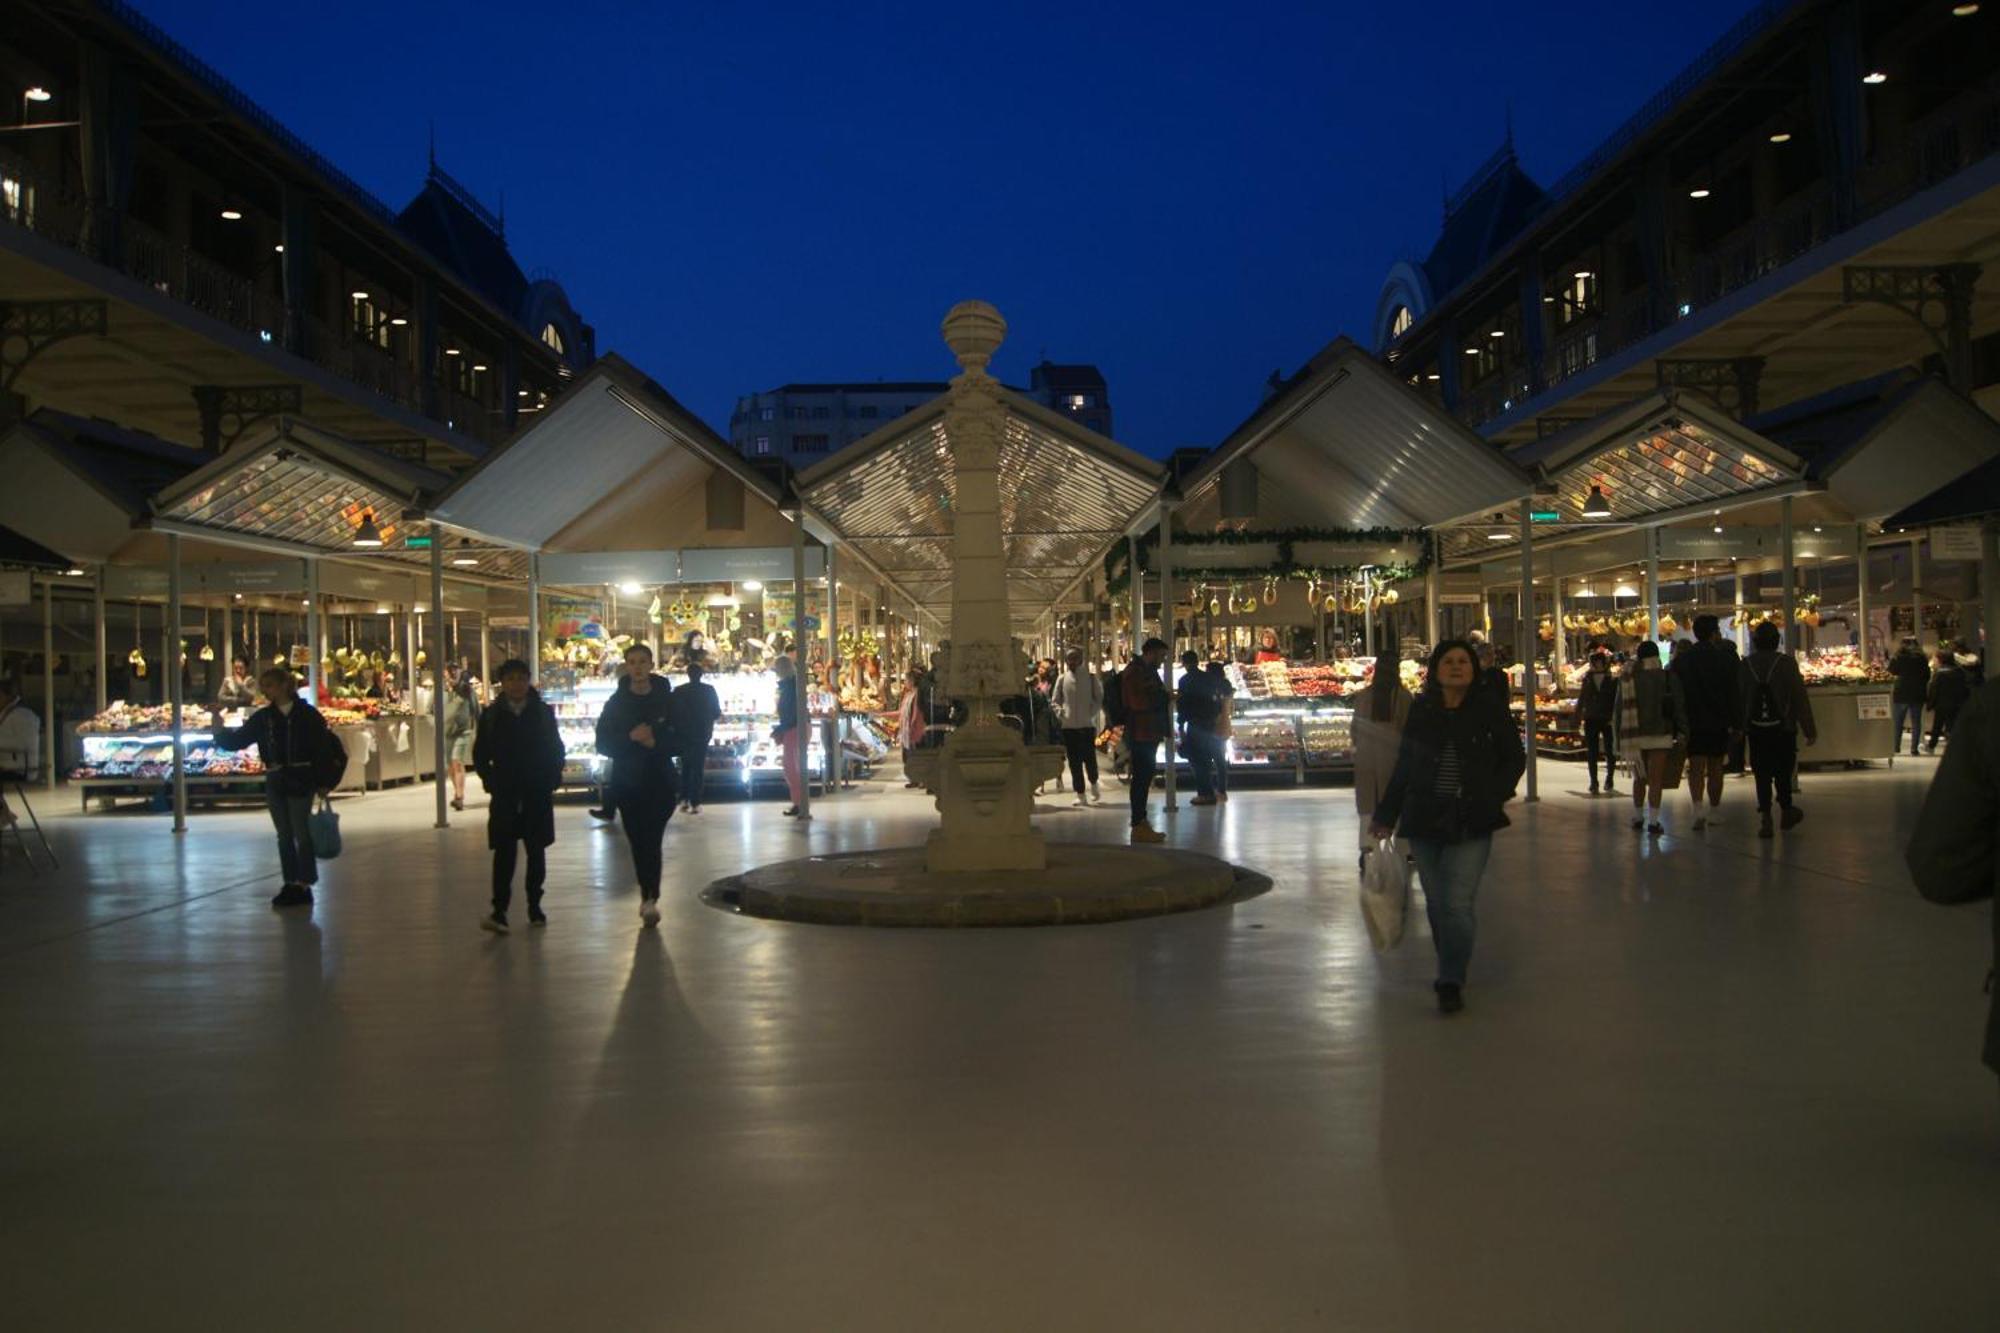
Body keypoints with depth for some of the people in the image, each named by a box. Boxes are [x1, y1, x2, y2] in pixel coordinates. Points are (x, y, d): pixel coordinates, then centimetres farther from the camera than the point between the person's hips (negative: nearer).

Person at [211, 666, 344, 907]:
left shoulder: (306, 714, -6)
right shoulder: (263, 717, 8)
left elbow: (328, 747, -8)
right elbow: (238, 739, 8)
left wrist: (325, 781, -10)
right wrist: (221, 731, -11)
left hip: (301, 781, -5)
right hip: (275, 782, 5)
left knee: (301, 833, -2)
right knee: (284, 835, 9)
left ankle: (304, 885, 4)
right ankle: (291, 884, 15)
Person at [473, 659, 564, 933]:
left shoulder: (544, 713, 4)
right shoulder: (491, 716, 4)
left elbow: (556, 749, 7)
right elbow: (480, 754, 8)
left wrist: (552, 779, -2)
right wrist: (491, 780, -1)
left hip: (538, 794, 1)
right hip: (504, 795, -1)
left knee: (536, 850, 8)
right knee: (504, 851, -10)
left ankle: (535, 906, 18)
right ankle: (499, 911, -15)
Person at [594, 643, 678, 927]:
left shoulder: (667, 701, 0)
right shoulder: (615, 704, 3)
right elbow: (603, 744, 1)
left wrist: (656, 742, -17)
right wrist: (630, 738, -15)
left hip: (660, 781, -2)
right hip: (627, 783, 2)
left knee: (651, 840, -15)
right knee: (638, 842, 6)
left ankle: (651, 899, -20)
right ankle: (649, 898, 20)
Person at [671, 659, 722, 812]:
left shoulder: (679, 691, -3)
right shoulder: (709, 690, -5)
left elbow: (672, 713, -2)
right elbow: (717, 713, -1)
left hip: (683, 735, 1)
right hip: (702, 734, -1)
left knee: (685, 766, 17)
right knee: (698, 768, 3)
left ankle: (684, 800, 11)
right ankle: (695, 803, -4)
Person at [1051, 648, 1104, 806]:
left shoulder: (1091, 679, 0)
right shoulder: (1062, 679, 4)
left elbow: (1100, 699, 4)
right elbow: (1054, 701, 10)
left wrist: (1091, 714, -7)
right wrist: (1061, 713, -5)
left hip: (1087, 725, -2)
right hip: (1068, 726, 2)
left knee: (1089, 758, -3)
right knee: (1074, 762, 3)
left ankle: (1094, 784, 26)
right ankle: (1081, 795, 11)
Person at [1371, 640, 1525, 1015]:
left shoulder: (1490, 708, -1)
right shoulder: (1420, 711, 6)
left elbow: (1515, 759, 7)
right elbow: (1404, 766, 12)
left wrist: (1493, 795, -9)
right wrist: (1385, 815, 12)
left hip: (1472, 823, -3)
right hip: (1425, 820, 3)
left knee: (1457, 903, -11)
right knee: (1436, 904, 10)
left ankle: (1451, 983, -1)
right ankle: (1450, 973, 26)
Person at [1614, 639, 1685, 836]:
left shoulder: (1626, 678, 3)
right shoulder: (1667, 677, -4)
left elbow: (1619, 709, 6)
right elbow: (1679, 706, -3)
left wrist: (1620, 738, 11)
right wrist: (1682, 732, 3)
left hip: (1633, 735, 3)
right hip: (1659, 734, -3)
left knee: (1640, 777, 18)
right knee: (1656, 779, -2)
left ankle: (1637, 817, 24)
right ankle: (1653, 822, -7)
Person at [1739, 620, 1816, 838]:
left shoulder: (1745, 665, -2)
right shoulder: (1786, 663, -8)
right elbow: (1801, 698, -6)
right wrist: (1809, 729, -1)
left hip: (1756, 730, 1)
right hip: (1783, 728, -1)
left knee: (1762, 773, 5)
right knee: (1783, 771, 14)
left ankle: (1765, 817, -1)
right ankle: (1786, 810, 24)